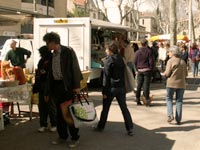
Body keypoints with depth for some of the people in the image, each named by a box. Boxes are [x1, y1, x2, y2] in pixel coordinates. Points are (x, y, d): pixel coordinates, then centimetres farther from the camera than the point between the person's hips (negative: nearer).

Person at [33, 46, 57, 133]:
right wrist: (36, 86, 12)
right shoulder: (41, 61, 13)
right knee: (42, 106, 9)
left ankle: (54, 124, 11)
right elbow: (38, 74, 20)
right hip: (41, 88, 7)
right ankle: (43, 124, 17)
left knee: (51, 107, 0)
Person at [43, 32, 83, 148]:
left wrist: (76, 86, -17)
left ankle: (75, 138, 9)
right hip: (56, 85, 7)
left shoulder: (68, 51, -10)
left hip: (67, 85, -7)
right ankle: (62, 136, 24)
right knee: (60, 112, 12)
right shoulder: (53, 55, 12)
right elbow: (51, 72, 15)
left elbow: (75, 68, -12)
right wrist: (50, 88, 12)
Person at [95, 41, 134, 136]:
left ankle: (101, 127, 22)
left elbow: (106, 77, -13)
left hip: (111, 88, -5)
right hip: (121, 87, 5)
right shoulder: (121, 59, 7)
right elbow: (123, 74, 12)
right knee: (124, 108, 6)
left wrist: (104, 91, -11)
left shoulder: (108, 61, -11)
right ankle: (130, 129, 4)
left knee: (105, 108, 9)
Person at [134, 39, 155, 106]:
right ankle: (147, 100, -4)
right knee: (146, 85, -2)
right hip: (147, 70, -3)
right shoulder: (149, 51, -8)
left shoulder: (137, 52, 2)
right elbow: (151, 61, -9)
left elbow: (135, 62, 4)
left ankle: (138, 100, 14)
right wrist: (151, 69, 4)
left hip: (140, 71, 3)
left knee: (139, 85, 10)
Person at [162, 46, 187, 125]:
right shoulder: (183, 61, 6)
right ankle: (178, 119, 8)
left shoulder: (170, 61, -9)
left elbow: (167, 74, -12)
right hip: (181, 84, 4)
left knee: (169, 98, 11)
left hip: (172, 83, -4)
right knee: (179, 101, 9)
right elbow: (186, 74, 9)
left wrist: (164, 73, 9)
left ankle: (170, 115, -5)